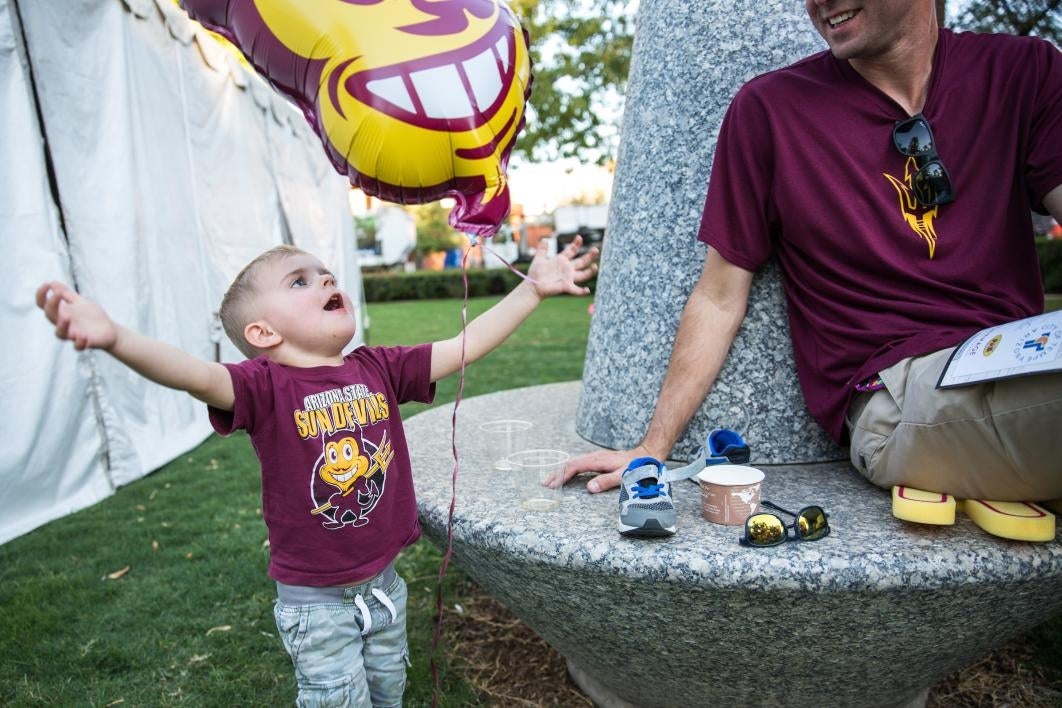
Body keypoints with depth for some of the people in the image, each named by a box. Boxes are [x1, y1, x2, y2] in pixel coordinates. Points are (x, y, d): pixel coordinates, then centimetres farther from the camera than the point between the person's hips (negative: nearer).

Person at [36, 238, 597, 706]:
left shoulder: (379, 368, -6)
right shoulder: (265, 386, -20)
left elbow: (465, 345, -5)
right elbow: (194, 373, -38)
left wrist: (531, 289, -8)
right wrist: (115, 338, -57)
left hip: (383, 583, 5)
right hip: (314, 600, -5)